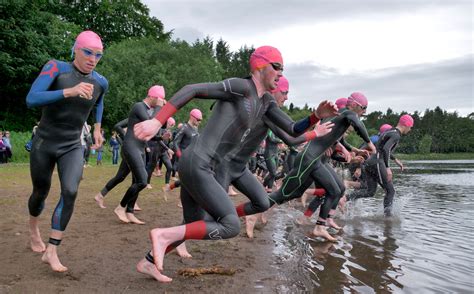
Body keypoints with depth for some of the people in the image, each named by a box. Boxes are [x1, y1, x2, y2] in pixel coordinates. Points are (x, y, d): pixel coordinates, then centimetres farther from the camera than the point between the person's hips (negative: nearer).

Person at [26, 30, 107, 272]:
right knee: (41, 192, 14)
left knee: (70, 192, -19)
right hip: (44, 143, -2)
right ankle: (33, 227, 48)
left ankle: (51, 252, -10)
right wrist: (69, 91, -40)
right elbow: (31, 99, -29)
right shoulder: (56, 68, -15)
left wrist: (97, 127, 17)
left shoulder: (101, 82, -3)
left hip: (72, 147, 2)